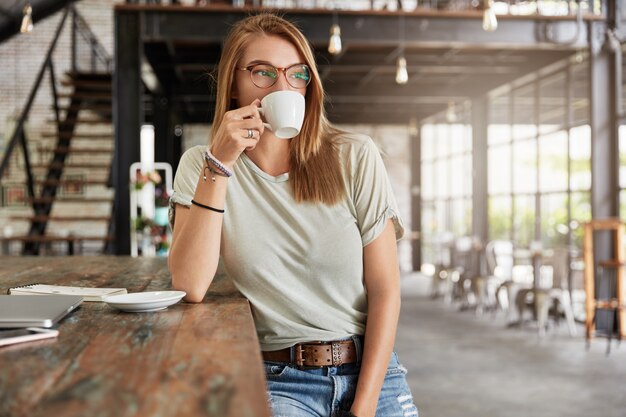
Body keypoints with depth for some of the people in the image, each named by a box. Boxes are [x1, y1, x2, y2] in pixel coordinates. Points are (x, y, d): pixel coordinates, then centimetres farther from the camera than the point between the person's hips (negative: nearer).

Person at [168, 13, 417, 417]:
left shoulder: (355, 157, -1)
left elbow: (385, 290, -2)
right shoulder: (201, 166, 1)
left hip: (370, 369, 1)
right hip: (278, 379, -1)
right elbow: (191, 286, -13)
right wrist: (219, 165, -16)